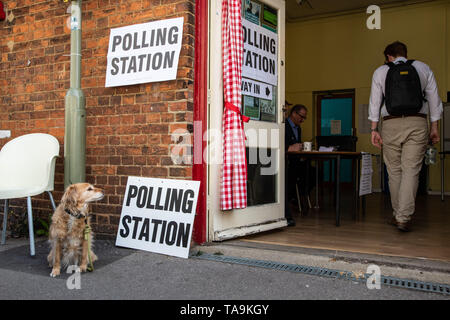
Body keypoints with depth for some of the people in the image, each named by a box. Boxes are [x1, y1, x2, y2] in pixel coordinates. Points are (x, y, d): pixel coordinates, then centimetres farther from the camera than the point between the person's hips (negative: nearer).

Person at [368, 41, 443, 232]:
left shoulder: (380, 72, 11)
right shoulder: (423, 68, 13)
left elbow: (375, 102, 5)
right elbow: (433, 98, 11)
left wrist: (374, 129, 6)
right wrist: (434, 127, 13)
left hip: (391, 124, 0)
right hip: (417, 123, 0)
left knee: (394, 171, 9)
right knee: (411, 170, -3)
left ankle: (397, 215, 17)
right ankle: (404, 218, -9)